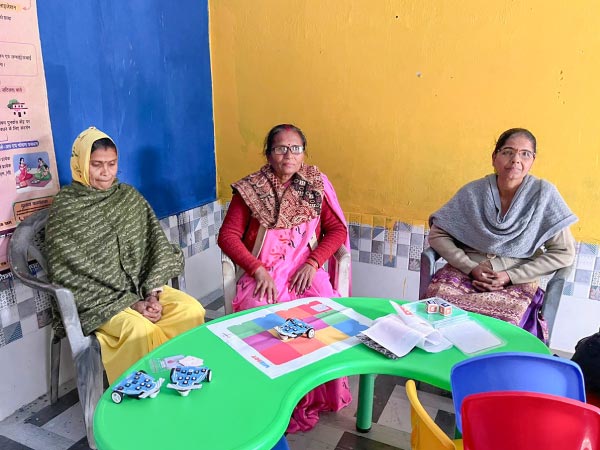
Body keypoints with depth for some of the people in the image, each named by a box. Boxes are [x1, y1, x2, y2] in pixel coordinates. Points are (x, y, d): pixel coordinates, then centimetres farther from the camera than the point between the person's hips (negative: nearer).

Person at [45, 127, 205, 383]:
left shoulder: (129, 196, 8)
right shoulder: (64, 207, -6)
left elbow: (155, 244, 4)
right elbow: (72, 273, -11)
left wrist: (152, 293, -11)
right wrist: (131, 302, -16)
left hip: (141, 287, 5)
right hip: (95, 299, -4)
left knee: (193, 310, -17)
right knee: (142, 331, -30)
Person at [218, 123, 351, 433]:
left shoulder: (317, 184, 7)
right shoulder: (250, 189, 2)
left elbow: (337, 230, 5)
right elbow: (228, 236, -3)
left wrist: (312, 263, -10)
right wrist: (258, 269, -16)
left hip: (305, 270, 1)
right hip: (262, 271, -1)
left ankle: (313, 397, -4)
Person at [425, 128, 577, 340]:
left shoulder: (544, 193, -3)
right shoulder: (473, 192, 1)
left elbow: (563, 253, -2)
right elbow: (437, 235, 3)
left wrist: (510, 276, -9)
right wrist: (471, 268, -10)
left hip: (517, 280, -1)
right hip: (466, 270, 1)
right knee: (438, 295, -29)